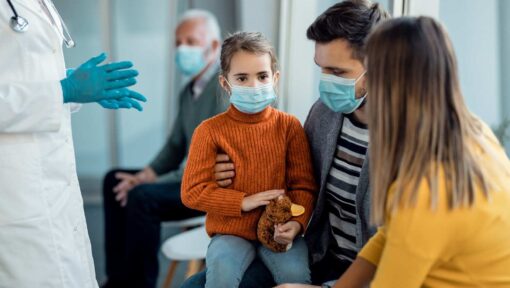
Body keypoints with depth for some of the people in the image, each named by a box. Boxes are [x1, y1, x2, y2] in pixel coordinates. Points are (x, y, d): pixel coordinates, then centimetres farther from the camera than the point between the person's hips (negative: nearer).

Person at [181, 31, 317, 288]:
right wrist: (243, 202, -14)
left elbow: (303, 185, 3)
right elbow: (192, 191, -5)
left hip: (279, 230, 1)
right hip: (231, 230, -1)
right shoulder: (210, 131, -3)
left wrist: (296, 222, -17)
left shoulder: (289, 126, 1)